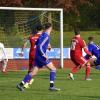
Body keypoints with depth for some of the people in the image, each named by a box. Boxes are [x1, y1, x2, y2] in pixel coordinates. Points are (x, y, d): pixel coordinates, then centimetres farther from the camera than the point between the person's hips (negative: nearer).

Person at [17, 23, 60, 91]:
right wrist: (44, 55, -19)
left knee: (34, 72, 9)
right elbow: (40, 46, -22)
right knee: (53, 69, -6)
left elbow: (36, 43, 25)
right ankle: (51, 86, -10)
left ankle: (21, 84, 8)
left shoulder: (43, 34, 14)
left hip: (38, 56, 9)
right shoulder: (46, 36, -14)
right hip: (41, 56, -9)